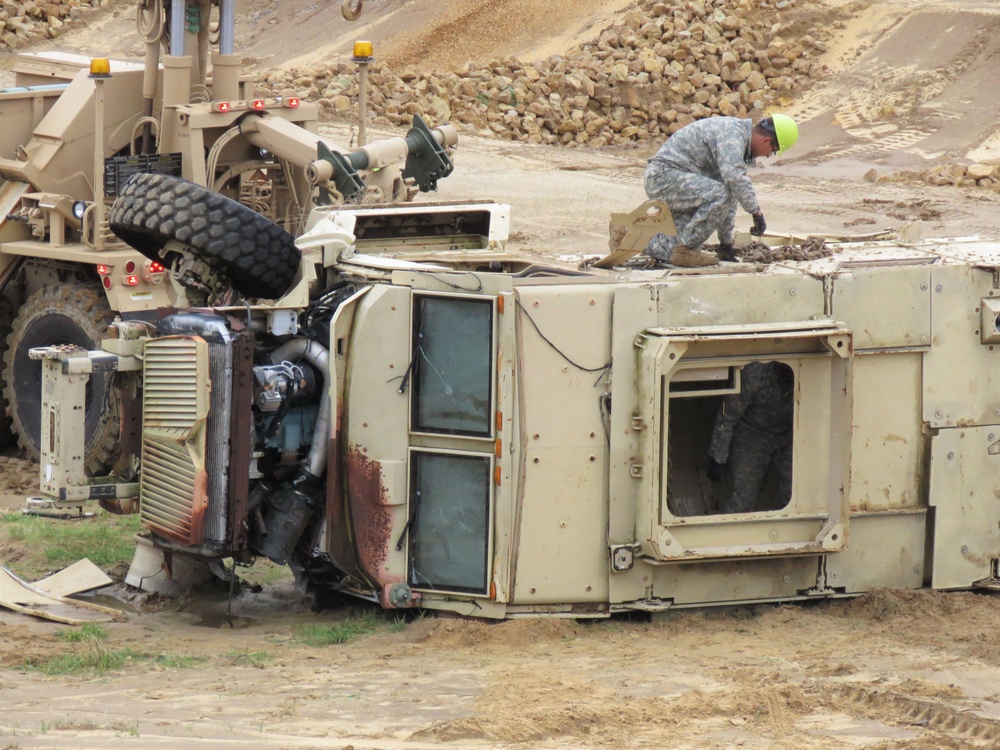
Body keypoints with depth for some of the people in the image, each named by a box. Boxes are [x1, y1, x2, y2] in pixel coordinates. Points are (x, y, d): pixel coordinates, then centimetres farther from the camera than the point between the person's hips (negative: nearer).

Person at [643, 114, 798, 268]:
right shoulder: (732, 133, -16)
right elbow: (735, 177, -31)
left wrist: (726, 242, 23)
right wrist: (757, 212, -23)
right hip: (664, 174, -11)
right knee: (719, 195, -26)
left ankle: (657, 246, 22)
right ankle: (684, 250, -17)